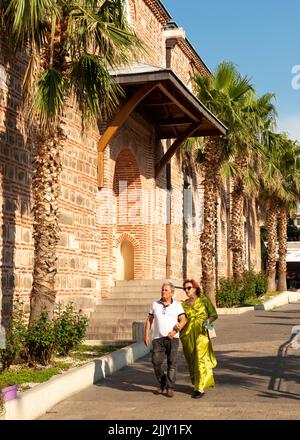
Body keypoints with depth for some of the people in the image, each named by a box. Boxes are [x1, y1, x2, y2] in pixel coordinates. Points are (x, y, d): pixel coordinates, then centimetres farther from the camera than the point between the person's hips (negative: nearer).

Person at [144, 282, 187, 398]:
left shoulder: (177, 305, 4)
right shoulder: (155, 304, 9)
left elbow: (183, 320, -2)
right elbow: (149, 320, 13)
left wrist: (175, 331, -15)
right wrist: (146, 335, 6)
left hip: (173, 339, -1)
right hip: (158, 338, 2)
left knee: (172, 363, -2)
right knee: (156, 362, -4)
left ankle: (170, 388, 6)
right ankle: (161, 384, 18)